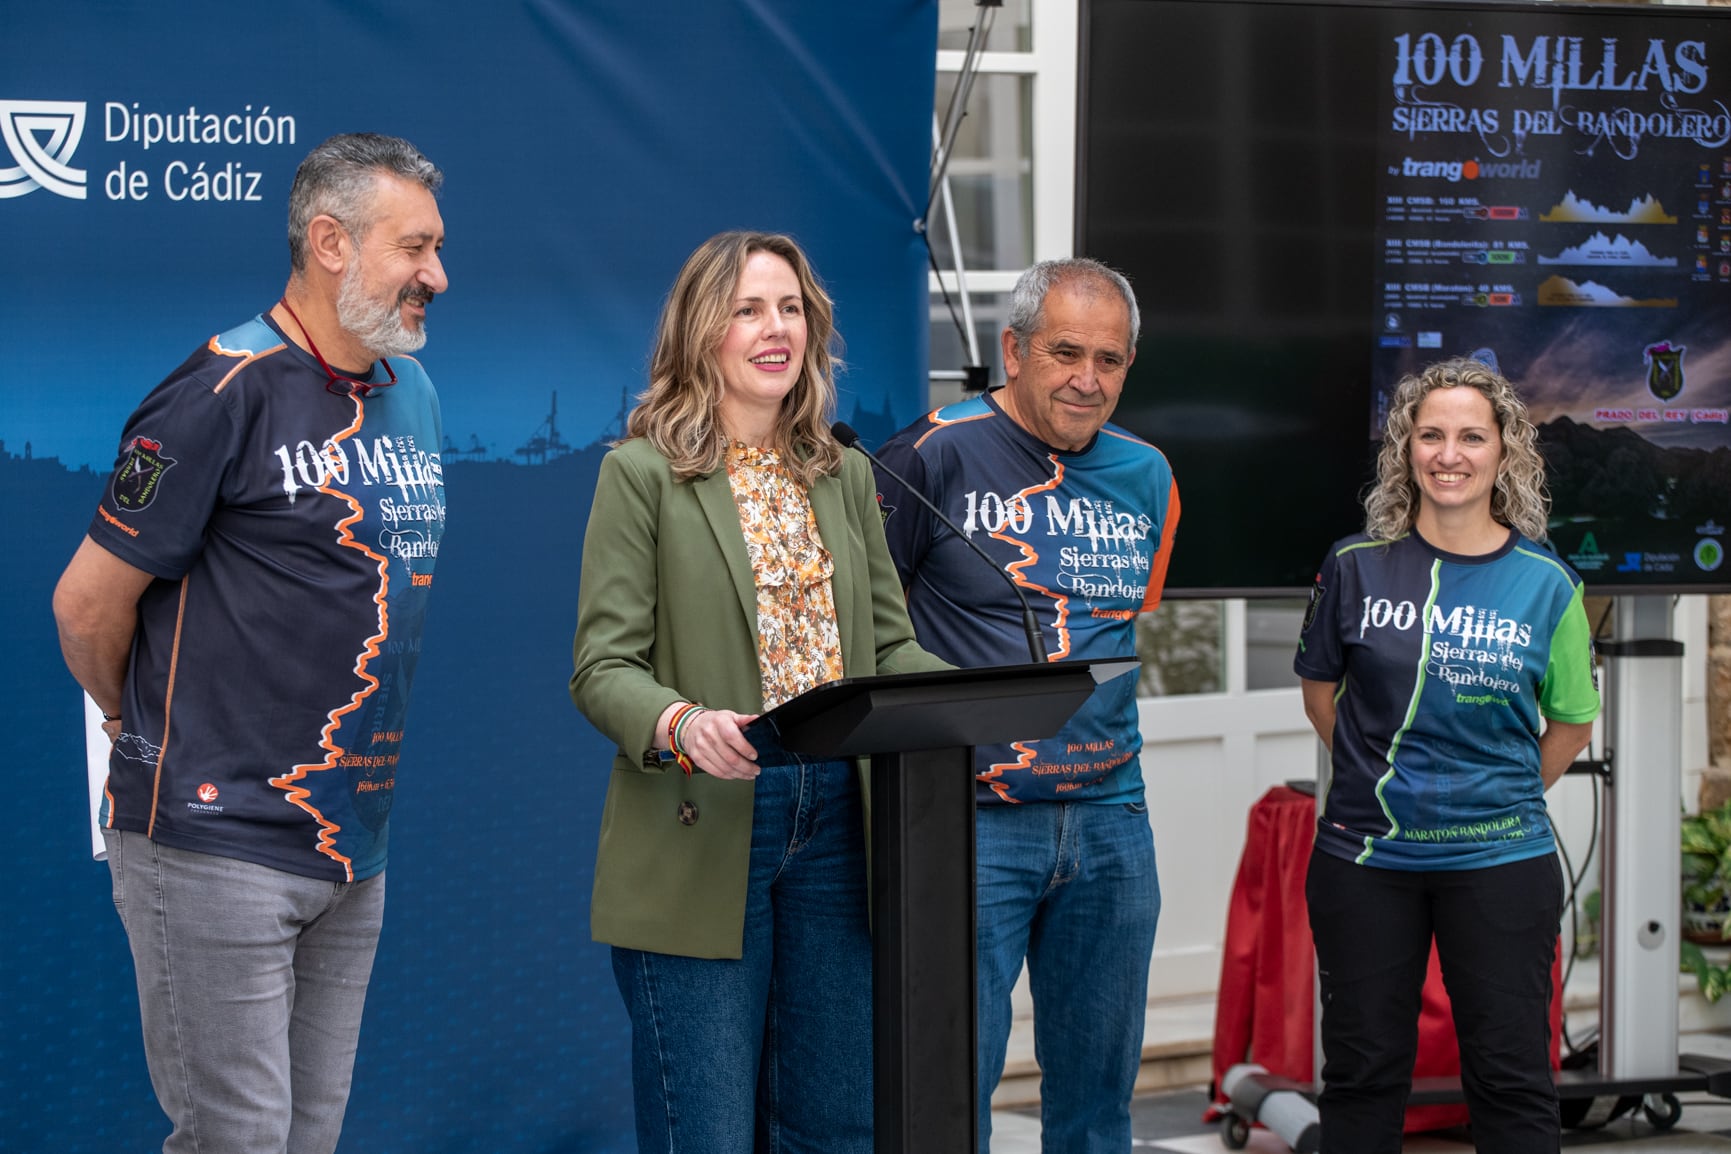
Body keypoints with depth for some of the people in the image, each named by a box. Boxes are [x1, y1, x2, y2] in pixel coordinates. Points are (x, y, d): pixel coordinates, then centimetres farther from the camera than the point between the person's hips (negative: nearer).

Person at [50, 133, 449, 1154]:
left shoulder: (412, 392, 12)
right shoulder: (227, 392, -14)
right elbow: (88, 605, -10)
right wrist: (152, 733, 7)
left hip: (354, 844, 7)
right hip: (220, 845, -7)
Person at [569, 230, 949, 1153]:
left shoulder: (845, 477, 16)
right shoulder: (642, 473, -1)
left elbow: (890, 646, 16)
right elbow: (602, 668, -7)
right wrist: (680, 724, -28)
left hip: (834, 824, 5)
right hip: (699, 844, -5)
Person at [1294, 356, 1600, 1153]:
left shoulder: (1545, 584, -4)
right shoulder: (1357, 566, -2)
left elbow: (1572, 723, 7)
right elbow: (1320, 687, 11)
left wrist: (1505, 794, 2)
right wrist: (1374, 775, 6)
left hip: (1500, 860, -1)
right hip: (1365, 856, 1)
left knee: (1511, 1076, 4)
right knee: (1362, 1068, 10)